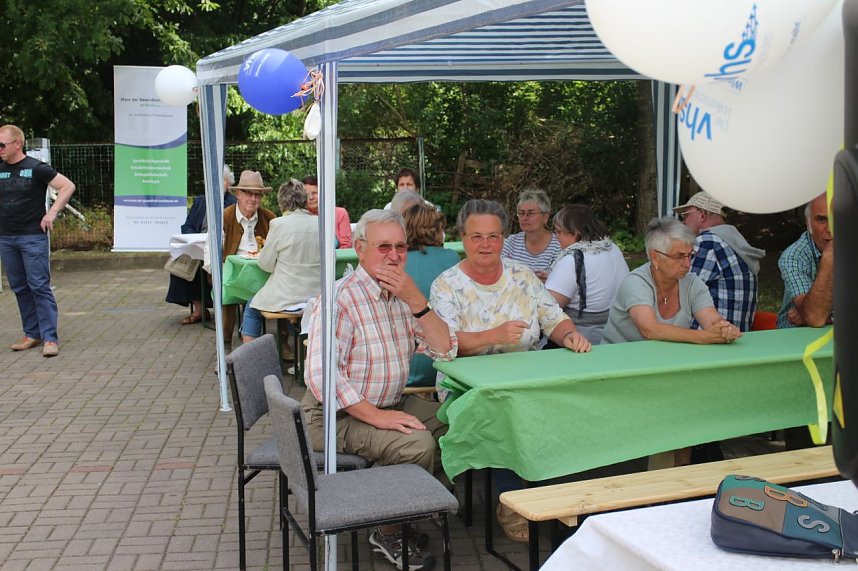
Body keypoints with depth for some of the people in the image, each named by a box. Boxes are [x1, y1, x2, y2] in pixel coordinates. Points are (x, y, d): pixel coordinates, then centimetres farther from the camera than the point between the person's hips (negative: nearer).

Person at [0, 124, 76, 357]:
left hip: (33, 237, -6)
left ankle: (50, 338, -7)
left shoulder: (36, 168, -7)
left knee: (39, 287, -8)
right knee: (20, 288, 10)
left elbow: (68, 186, -9)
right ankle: (32, 334, 19)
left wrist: (52, 213, -15)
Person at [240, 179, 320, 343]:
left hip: (286, 298, -4)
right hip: (316, 297, 5)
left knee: (252, 308, 23)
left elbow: (266, 264, -5)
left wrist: (264, 250, 16)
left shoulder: (279, 224, -13)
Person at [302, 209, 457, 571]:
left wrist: (415, 300, -15)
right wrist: (376, 416, -27)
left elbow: (445, 351, -2)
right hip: (339, 415, -8)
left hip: (390, 403, 9)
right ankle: (388, 534, -2)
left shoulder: (402, 296, 6)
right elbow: (321, 375, -27)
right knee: (417, 442, -26)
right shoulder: (341, 298, -19)